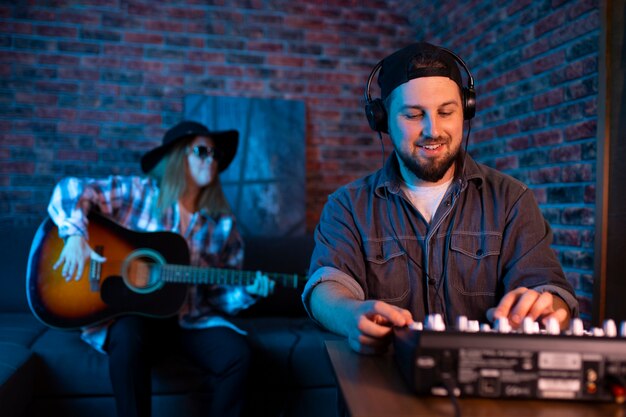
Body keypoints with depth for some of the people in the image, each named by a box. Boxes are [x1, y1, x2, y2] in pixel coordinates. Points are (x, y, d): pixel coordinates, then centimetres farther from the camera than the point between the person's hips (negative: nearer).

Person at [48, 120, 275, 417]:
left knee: (237, 354, -23)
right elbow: (71, 190, -9)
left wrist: (248, 291, -11)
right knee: (127, 339, -36)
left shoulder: (221, 225, 5)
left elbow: (218, 293, 8)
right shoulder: (138, 192, -3)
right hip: (132, 313, -2)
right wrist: (76, 236, -24)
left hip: (191, 320, 3)